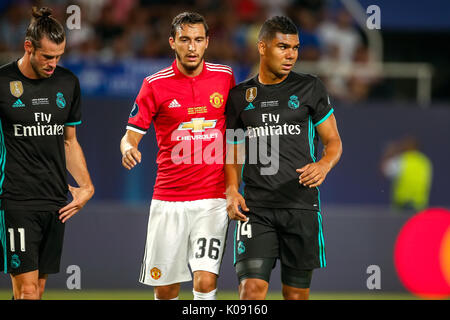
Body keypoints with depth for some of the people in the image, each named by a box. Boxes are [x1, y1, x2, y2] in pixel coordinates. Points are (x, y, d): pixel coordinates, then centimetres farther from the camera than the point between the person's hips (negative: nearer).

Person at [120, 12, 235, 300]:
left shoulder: (224, 77, 4)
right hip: (168, 199, 0)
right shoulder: (155, 85, -1)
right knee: (166, 289, 5)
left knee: (206, 281, -15)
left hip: (213, 198, 0)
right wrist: (128, 149, -23)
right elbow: (131, 135, 1)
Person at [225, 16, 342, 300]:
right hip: (255, 208, 0)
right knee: (252, 287, -14)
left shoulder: (310, 88, 6)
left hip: (301, 206, 0)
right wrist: (232, 190, -3)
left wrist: (324, 165, -14)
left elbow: (333, 141, 9)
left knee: (297, 292, 4)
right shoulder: (240, 96, 10)